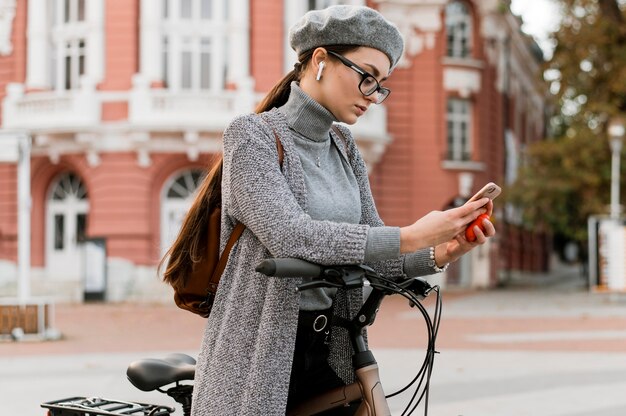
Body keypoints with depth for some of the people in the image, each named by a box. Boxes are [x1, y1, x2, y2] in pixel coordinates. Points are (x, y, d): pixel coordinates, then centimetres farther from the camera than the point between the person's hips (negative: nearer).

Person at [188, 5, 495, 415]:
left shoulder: (344, 149, 11)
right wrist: (409, 237, -28)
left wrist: (439, 254, -14)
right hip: (259, 357, -6)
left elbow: (372, 248, 6)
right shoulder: (251, 135, -10)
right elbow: (289, 235, -24)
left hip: (330, 353, 6)